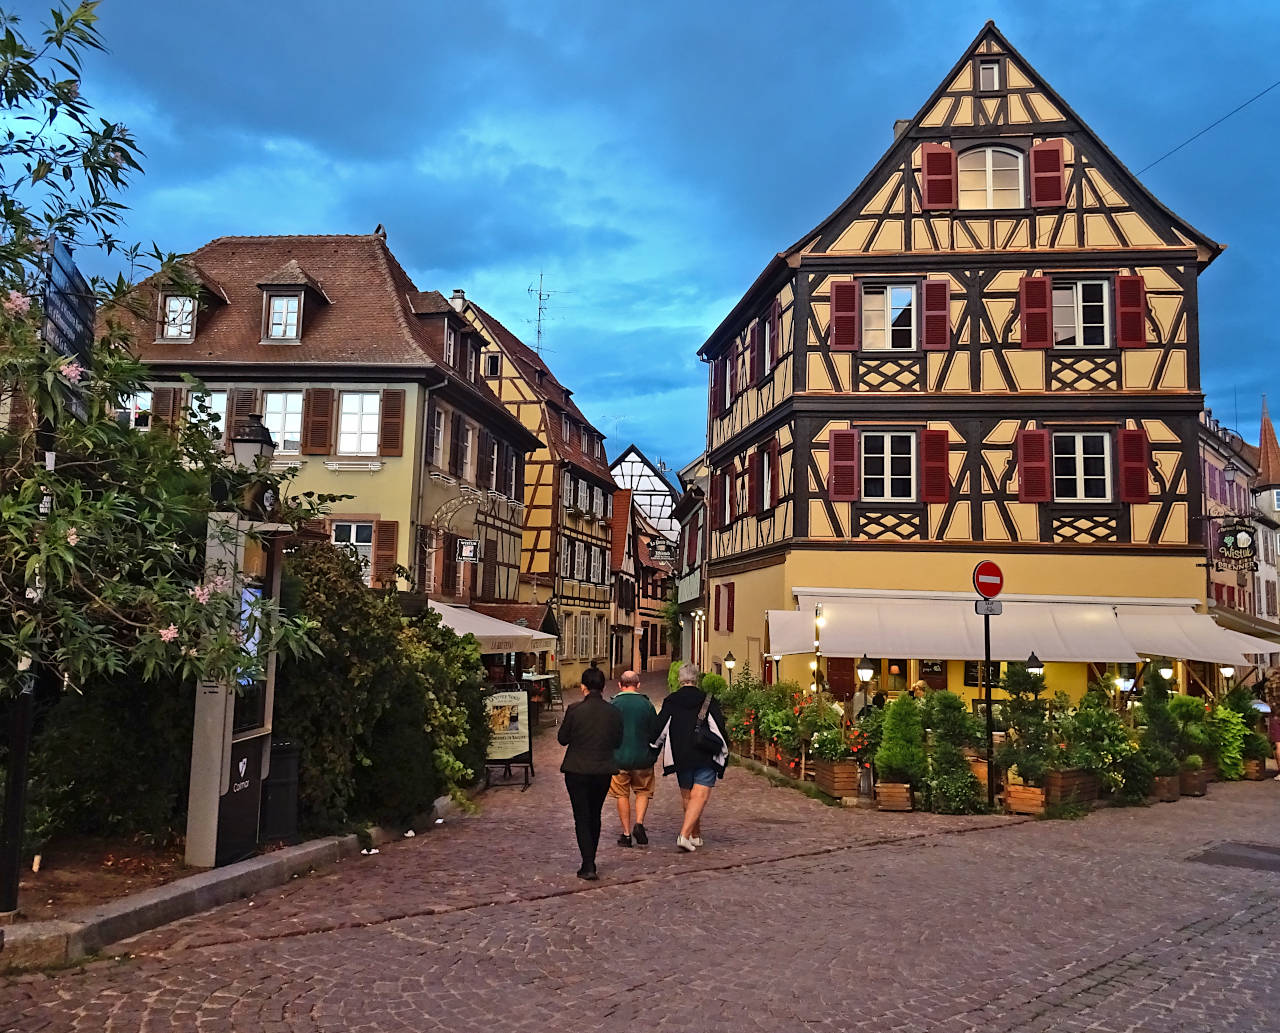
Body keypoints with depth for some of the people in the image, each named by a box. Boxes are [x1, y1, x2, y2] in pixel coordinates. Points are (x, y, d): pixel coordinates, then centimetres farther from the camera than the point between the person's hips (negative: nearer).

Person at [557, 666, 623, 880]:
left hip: (577, 772, -3)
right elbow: (617, 742, 5)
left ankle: (588, 866, -4)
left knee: (582, 818, 4)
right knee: (595, 815, 19)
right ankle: (590, 860, 31)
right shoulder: (613, 712, -5)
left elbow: (562, 738, -4)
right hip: (603, 771, 3)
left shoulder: (574, 710, -14)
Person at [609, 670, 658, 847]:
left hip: (618, 758, -1)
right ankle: (639, 823, -2)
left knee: (622, 795, 11)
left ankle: (626, 833, 11)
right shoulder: (647, 705, -3)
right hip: (642, 757, 1)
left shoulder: (613, 705, -7)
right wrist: (653, 755, 17)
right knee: (643, 792, 17)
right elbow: (656, 732, 2)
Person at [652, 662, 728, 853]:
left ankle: (696, 835, 26)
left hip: (680, 758, 2)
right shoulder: (709, 701, -4)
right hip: (705, 757, -2)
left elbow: (659, 730, 2)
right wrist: (724, 753, 8)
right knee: (699, 796, -3)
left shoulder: (670, 702, 0)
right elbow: (719, 730, -3)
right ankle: (684, 835, -17)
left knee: (687, 796, 17)